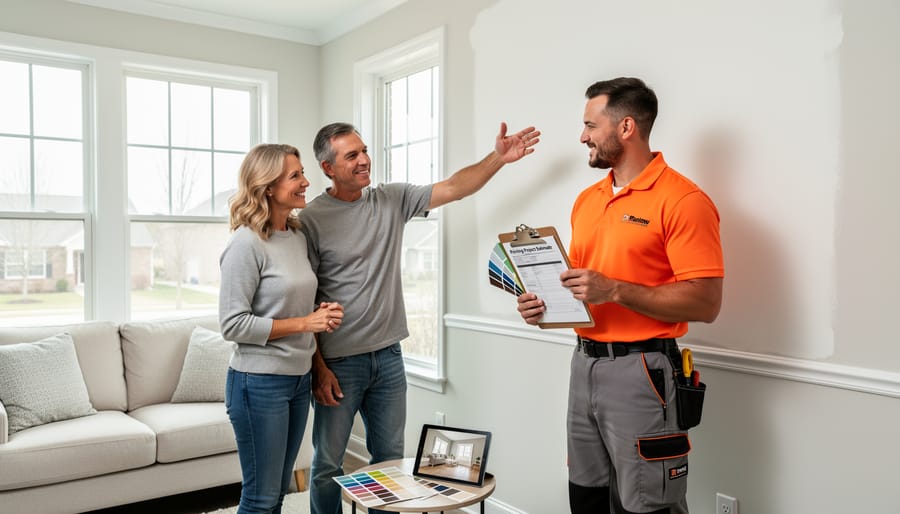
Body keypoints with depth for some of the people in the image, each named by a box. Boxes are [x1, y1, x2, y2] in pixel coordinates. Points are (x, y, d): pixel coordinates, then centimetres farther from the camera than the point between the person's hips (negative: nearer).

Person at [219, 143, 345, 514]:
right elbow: (233, 324, -17)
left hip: (299, 378, 7)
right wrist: (305, 323, -18)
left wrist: (322, 317, -2)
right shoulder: (247, 244, -15)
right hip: (259, 383, -7)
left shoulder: (299, 237, 6)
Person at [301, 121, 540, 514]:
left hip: (389, 356, 4)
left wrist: (498, 157, -14)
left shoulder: (393, 200, 4)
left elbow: (453, 188, 0)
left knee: (390, 460, 16)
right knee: (327, 464, 10)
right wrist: (318, 367, -11)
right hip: (339, 362, -4)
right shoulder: (311, 220, -9)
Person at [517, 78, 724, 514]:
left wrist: (615, 290, -24)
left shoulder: (682, 200, -12)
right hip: (584, 363, 7)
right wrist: (545, 302, 0)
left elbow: (705, 302, -17)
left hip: (640, 371, -7)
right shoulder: (586, 200, 11)